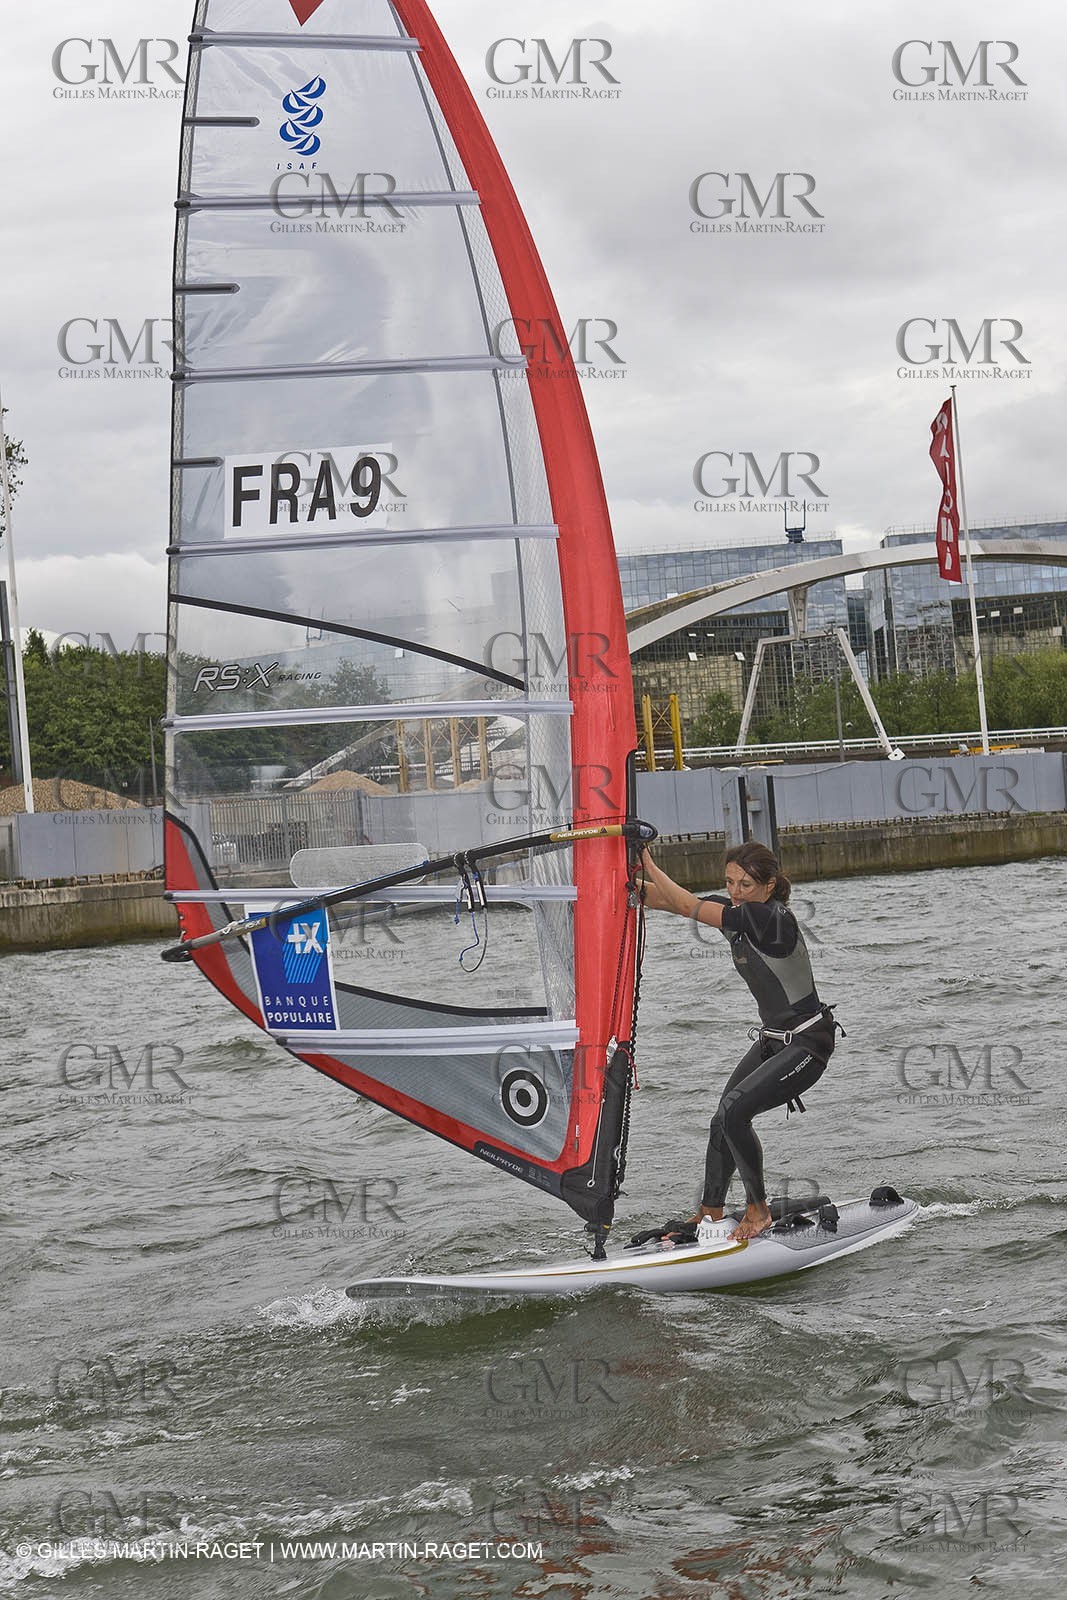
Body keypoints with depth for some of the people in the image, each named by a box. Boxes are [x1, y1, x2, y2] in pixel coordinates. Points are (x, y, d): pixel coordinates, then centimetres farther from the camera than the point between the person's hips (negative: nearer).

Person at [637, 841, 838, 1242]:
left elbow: (687, 906, -27)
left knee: (734, 1111, -20)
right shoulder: (734, 912, 1)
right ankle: (710, 1213, 20)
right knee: (724, 1119, 5)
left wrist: (650, 867, -19)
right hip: (772, 1039, 9)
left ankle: (758, 1210, -5)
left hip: (808, 1043, -9)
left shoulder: (771, 918, -24)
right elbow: (661, 900, -1)